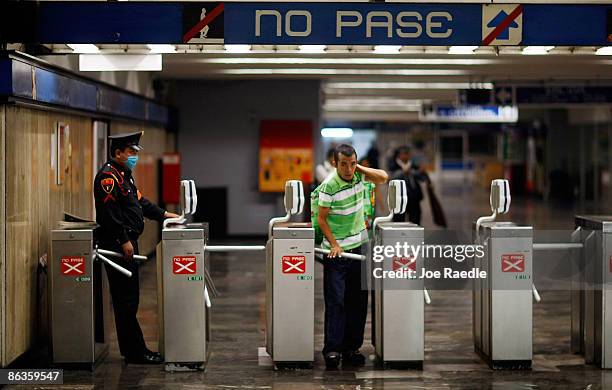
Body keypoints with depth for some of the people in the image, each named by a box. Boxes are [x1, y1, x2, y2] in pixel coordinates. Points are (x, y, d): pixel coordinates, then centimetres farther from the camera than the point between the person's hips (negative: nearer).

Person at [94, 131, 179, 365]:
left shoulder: (124, 175, 19)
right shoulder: (108, 176, -14)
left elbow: (140, 202, 27)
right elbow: (110, 213, -21)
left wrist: (164, 215, 20)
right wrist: (124, 241, -21)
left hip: (128, 243, 11)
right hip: (117, 246, -11)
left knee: (128, 298, 12)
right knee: (126, 299, -7)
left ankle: (132, 349, 17)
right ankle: (134, 351, -4)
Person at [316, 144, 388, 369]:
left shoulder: (358, 175, -1)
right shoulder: (329, 186, -16)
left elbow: (383, 177, 3)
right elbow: (321, 219, -11)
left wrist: (360, 168, -7)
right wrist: (334, 245, -17)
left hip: (359, 246, 6)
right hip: (336, 250, -6)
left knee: (358, 300, 6)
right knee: (335, 300, -7)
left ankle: (352, 348, 12)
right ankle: (332, 349, -5)